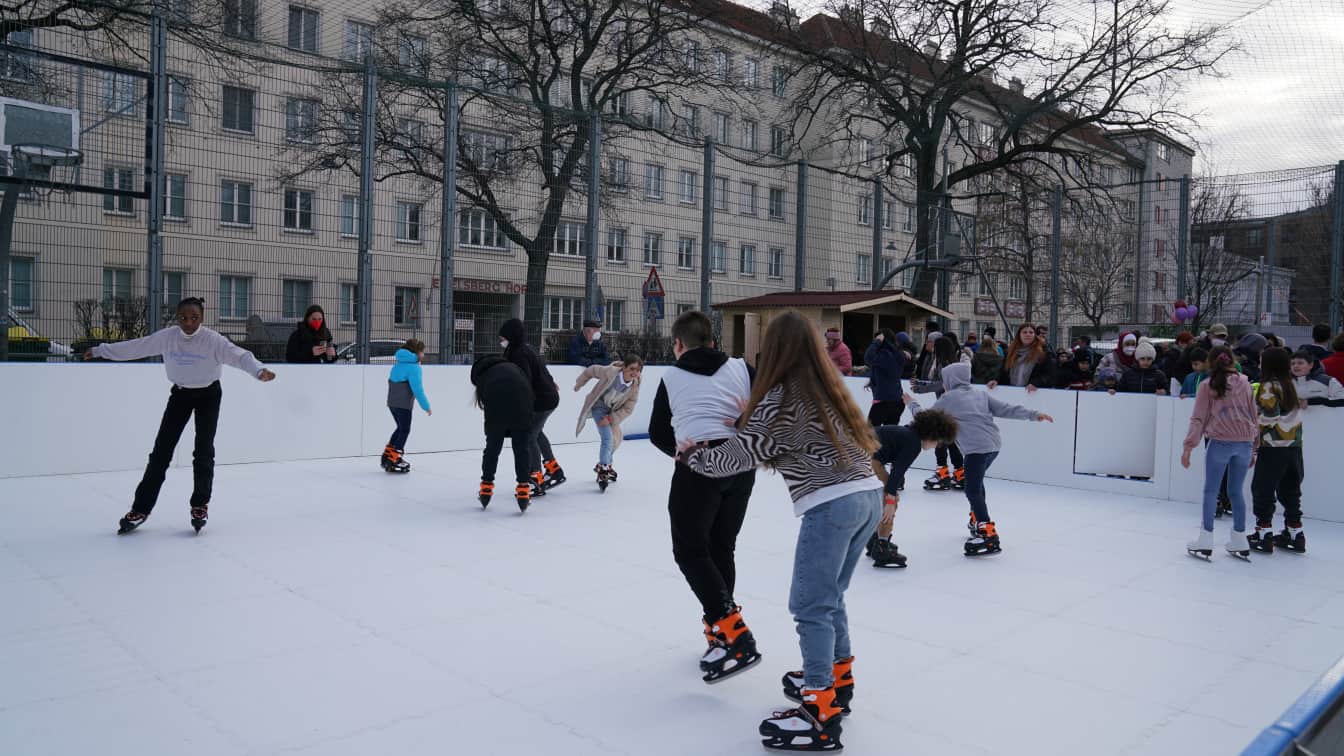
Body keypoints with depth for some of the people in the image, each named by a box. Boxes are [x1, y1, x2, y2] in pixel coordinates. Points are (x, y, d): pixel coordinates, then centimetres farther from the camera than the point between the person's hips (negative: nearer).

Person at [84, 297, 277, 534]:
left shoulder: (213, 340, -25)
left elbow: (239, 355, -37)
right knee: (161, 450, 1)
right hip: (180, 394, 3)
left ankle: (200, 505, 13)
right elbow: (135, 347, -3)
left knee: (204, 451, -4)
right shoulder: (166, 336, -15)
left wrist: (260, 371, -55)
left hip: (208, 395, -2)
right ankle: (141, 508, 10)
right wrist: (100, 351, 6)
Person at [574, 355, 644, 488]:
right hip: (599, 406, -6)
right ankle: (603, 471, -18)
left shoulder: (635, 386, -20)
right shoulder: (610, 372, -33)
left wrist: (610, 418, -26)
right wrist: (579, 384, 0)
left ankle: (605, 465, 44)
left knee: (616, 439, 21)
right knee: (607, 438, -21)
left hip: (612, 411, 6)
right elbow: (591, 371, -15)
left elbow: (627, 409, -16)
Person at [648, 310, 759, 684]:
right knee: (721, 547, 17)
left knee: (690, 550, 3)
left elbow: (658, 433, 15)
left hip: (698, 464, -4)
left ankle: (732, 632, -9)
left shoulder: (671, 376, 9)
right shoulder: (741, 368, 10)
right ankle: (721, 628, 20)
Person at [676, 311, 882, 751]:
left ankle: (822, 714, -1)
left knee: (810, 606, -3)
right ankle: (837, 678, 33)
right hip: (868, 494, 9)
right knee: (829, 598, 21)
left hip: (831, 504, -8)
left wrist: (692, 454, 10)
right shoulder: (828, 387, 17)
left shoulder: (780, 396, -6)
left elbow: (737, 457, -5)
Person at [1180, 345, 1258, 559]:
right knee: (1236, 491, 13)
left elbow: (1198, 419, -3)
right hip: (1245, 443, 4)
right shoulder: (1245, 384, 11)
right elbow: (1254, 417, 13)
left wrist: (1188, 447, -2)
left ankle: (1206, 539, 0)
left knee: (1210, 491, 3)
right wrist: (1254, 449, 19)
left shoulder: (1207, 386, 1)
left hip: (1220, 441, -4)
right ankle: (1239, 540, 18)